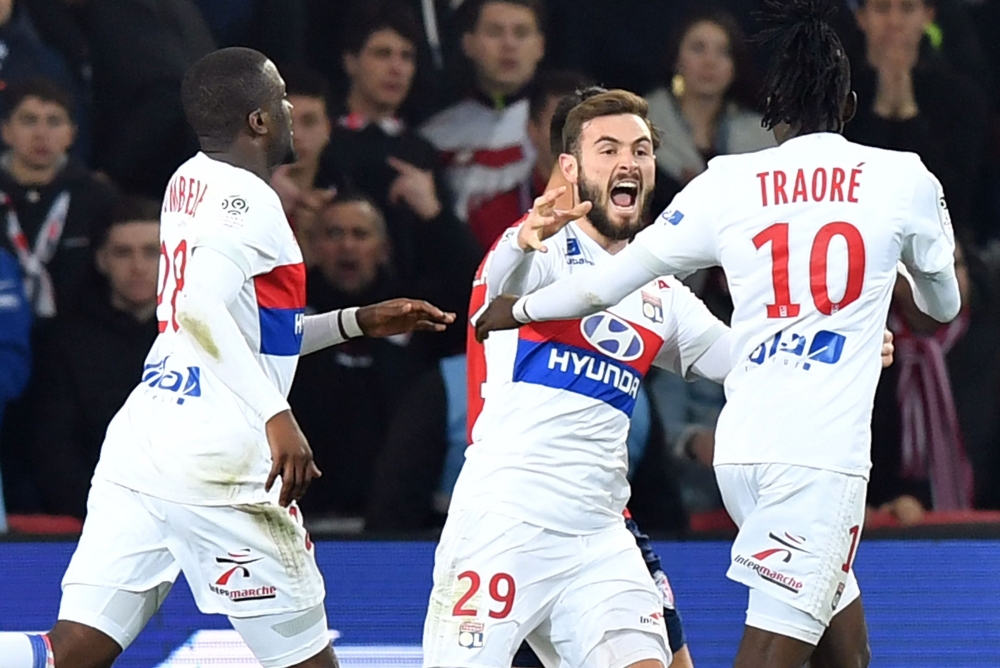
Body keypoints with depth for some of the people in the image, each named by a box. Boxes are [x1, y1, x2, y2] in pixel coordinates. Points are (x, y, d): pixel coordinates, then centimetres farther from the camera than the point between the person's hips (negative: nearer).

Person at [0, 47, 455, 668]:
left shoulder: (190, 183, 19)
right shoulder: (246, 199, -8)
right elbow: (201, 305, -25)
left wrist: (357, 322, 33)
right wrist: (277, 416, -27)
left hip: (139, 438, 8)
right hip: (218, 458, -8)